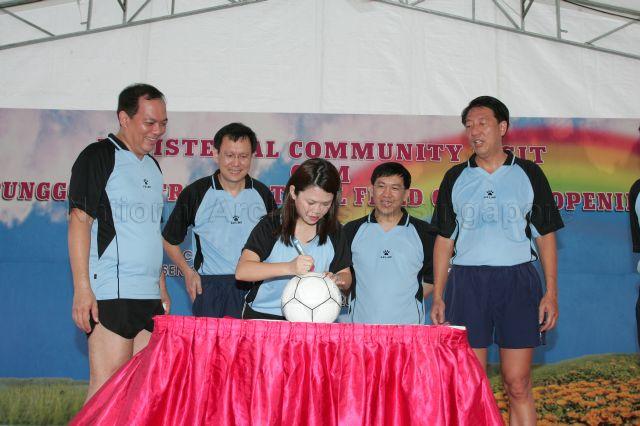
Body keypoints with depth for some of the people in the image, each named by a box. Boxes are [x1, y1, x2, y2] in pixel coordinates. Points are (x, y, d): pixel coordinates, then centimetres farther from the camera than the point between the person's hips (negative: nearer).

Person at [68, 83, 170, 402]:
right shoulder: (98, 157, -2)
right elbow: (79, 221, -9)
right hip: (110, 294, -7)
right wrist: (82, 288, -16)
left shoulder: (152, 165, 19)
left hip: (149, 295, 7)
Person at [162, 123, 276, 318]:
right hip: (209, 285, -2)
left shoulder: (262, 194, 6)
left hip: (255, 287, 2)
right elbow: (169, 239, 9)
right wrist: (188, 272, 1)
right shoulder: (195, 193, 0)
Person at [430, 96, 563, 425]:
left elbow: (545, 236, 7)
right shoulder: (455, 178, 10)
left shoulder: (528, 173, 7)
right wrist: (438, 296, 4)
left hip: (517, 280, -1)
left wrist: (551, 292, -2)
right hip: (466, 282, 1)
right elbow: (444, 239, 10)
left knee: (518, 385, 1)